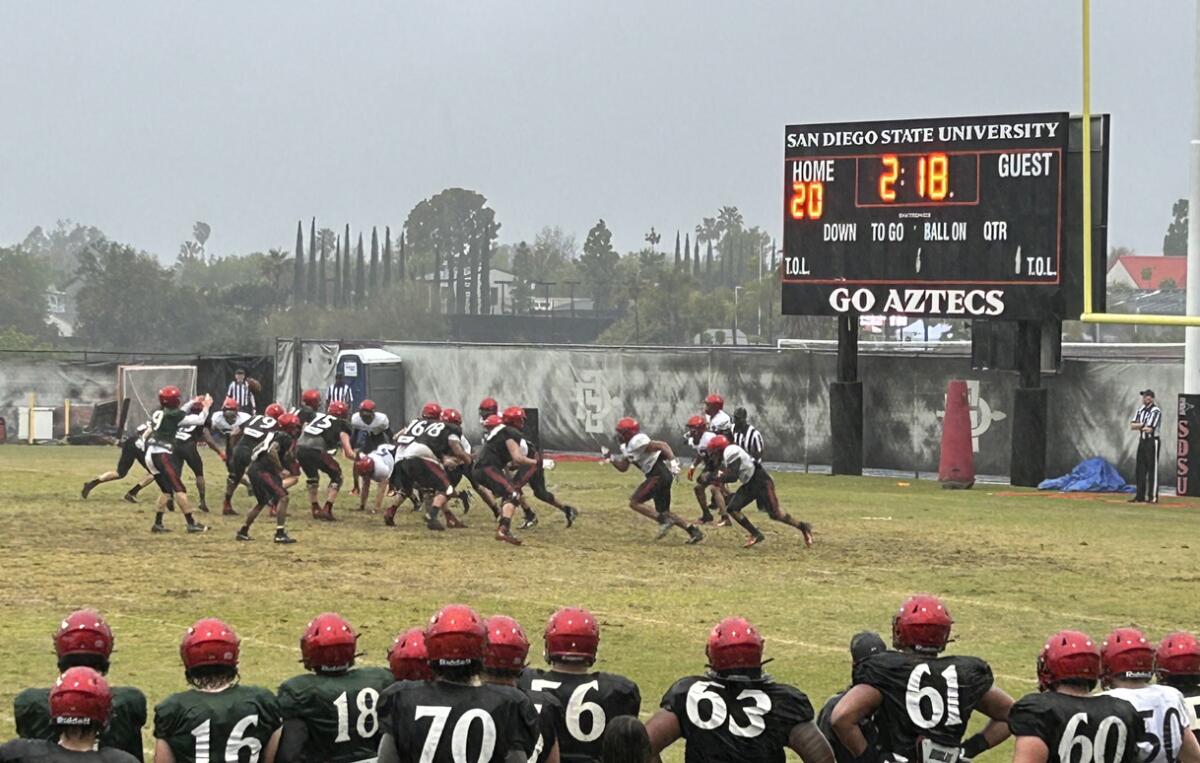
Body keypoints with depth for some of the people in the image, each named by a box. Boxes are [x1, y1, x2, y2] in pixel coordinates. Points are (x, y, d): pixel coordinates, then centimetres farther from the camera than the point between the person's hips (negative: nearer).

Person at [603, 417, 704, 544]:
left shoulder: (638, 442, -16)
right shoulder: (627, 447, 15)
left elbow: (662, 445, -20)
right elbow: (623, 467, 22)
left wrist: (672, 461, -30)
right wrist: (610, 457, 9)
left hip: (659, 475, -10)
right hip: (660, 476, 10)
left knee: (635, 502, -9)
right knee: (664, 512, 13)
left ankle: (664, 521, -13)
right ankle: (694, 531, 12)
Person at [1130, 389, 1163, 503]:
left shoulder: (1156, 411, -13)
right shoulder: (1140, 410, 12)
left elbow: (1149, 429, -20)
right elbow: (1132, 425, 4)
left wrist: (1139, 427, -2)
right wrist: (1143, 425, -12)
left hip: (1152, 442, -8)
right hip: (1142, 441, 8)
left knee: (1152, 469, -6)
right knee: (1140, 469, 9)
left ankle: (1153, 497, -5)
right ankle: (1140, 496, 14)